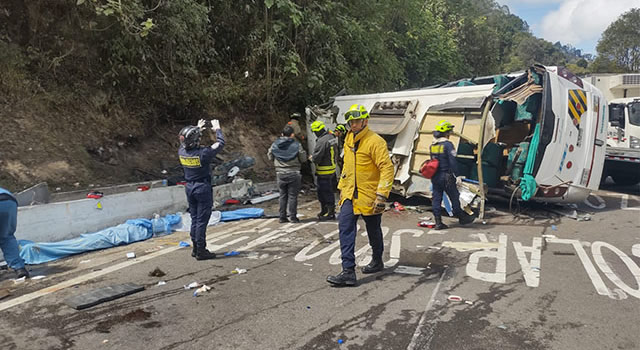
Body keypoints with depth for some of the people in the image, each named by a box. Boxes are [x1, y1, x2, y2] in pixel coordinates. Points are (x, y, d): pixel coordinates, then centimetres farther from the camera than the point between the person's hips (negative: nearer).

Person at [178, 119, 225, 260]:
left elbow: (185, 143, 20)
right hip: (203, 188, -7)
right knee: (202, 220, 0)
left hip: (189, 187, 7)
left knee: (194, 219, 16)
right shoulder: (203, 153, -22)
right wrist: (217, 129, 7)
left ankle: (195, 248, 25)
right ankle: (201, 251, 5)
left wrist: (198, 128, 26)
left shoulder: (181, 152, -4)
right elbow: (220, 143, -9)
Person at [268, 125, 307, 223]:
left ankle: (282, 217, 15)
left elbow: (270, 157, 12)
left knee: (283, 195, 13)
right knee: (292, 195, 3)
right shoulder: (296, 145, -10)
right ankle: (293, 217, 6)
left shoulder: (275, 145, 1)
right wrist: (303, 152, 14)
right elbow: (303, 159, -4)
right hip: (293, 173, -3)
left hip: (280, 173, 3)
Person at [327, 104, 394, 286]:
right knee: (345, 228, -7)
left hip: (369, 196, -6)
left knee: (373, 231, 13)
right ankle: (348, 271, -6)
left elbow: (387, 168, -20)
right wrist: (342, 186, 20)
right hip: (350, 194, 6)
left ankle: (377, 261, 38)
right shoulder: (349, 139, 9)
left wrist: (382, 195, -26)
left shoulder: (375, 141, -16)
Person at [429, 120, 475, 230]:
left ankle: (438, 223, 9)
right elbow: (453, 161, -18)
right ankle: (462, 218, 24)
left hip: (434, 177, 6)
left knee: (436, 199, 8)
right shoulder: (447, 144, -13)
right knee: (454, 198, 9)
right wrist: (457, 175, -14)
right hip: (446, 177, -6)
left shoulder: (432, 145, 8)